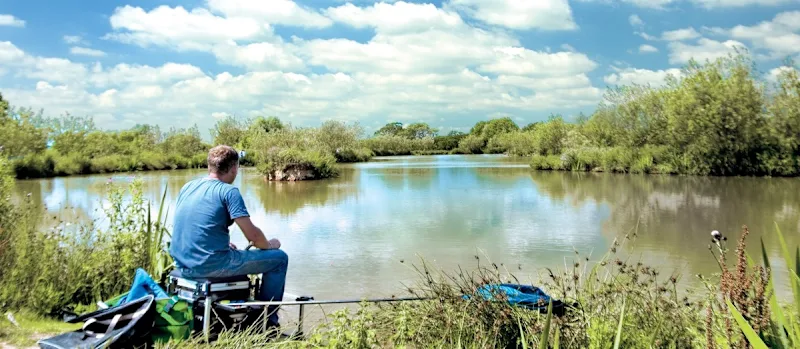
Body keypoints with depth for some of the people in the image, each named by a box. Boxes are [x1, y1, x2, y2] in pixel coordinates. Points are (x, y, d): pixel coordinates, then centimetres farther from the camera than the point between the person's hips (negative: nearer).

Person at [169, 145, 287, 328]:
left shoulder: (187, 187, 11)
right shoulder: (228, 191, -11)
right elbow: (252, 235, -14)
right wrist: (269, 245, 7)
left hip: (182, 263, 8)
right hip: (211, 264, -8)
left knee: (233, 252, 38)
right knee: (279, 258, 6)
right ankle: (268, 322, 13)